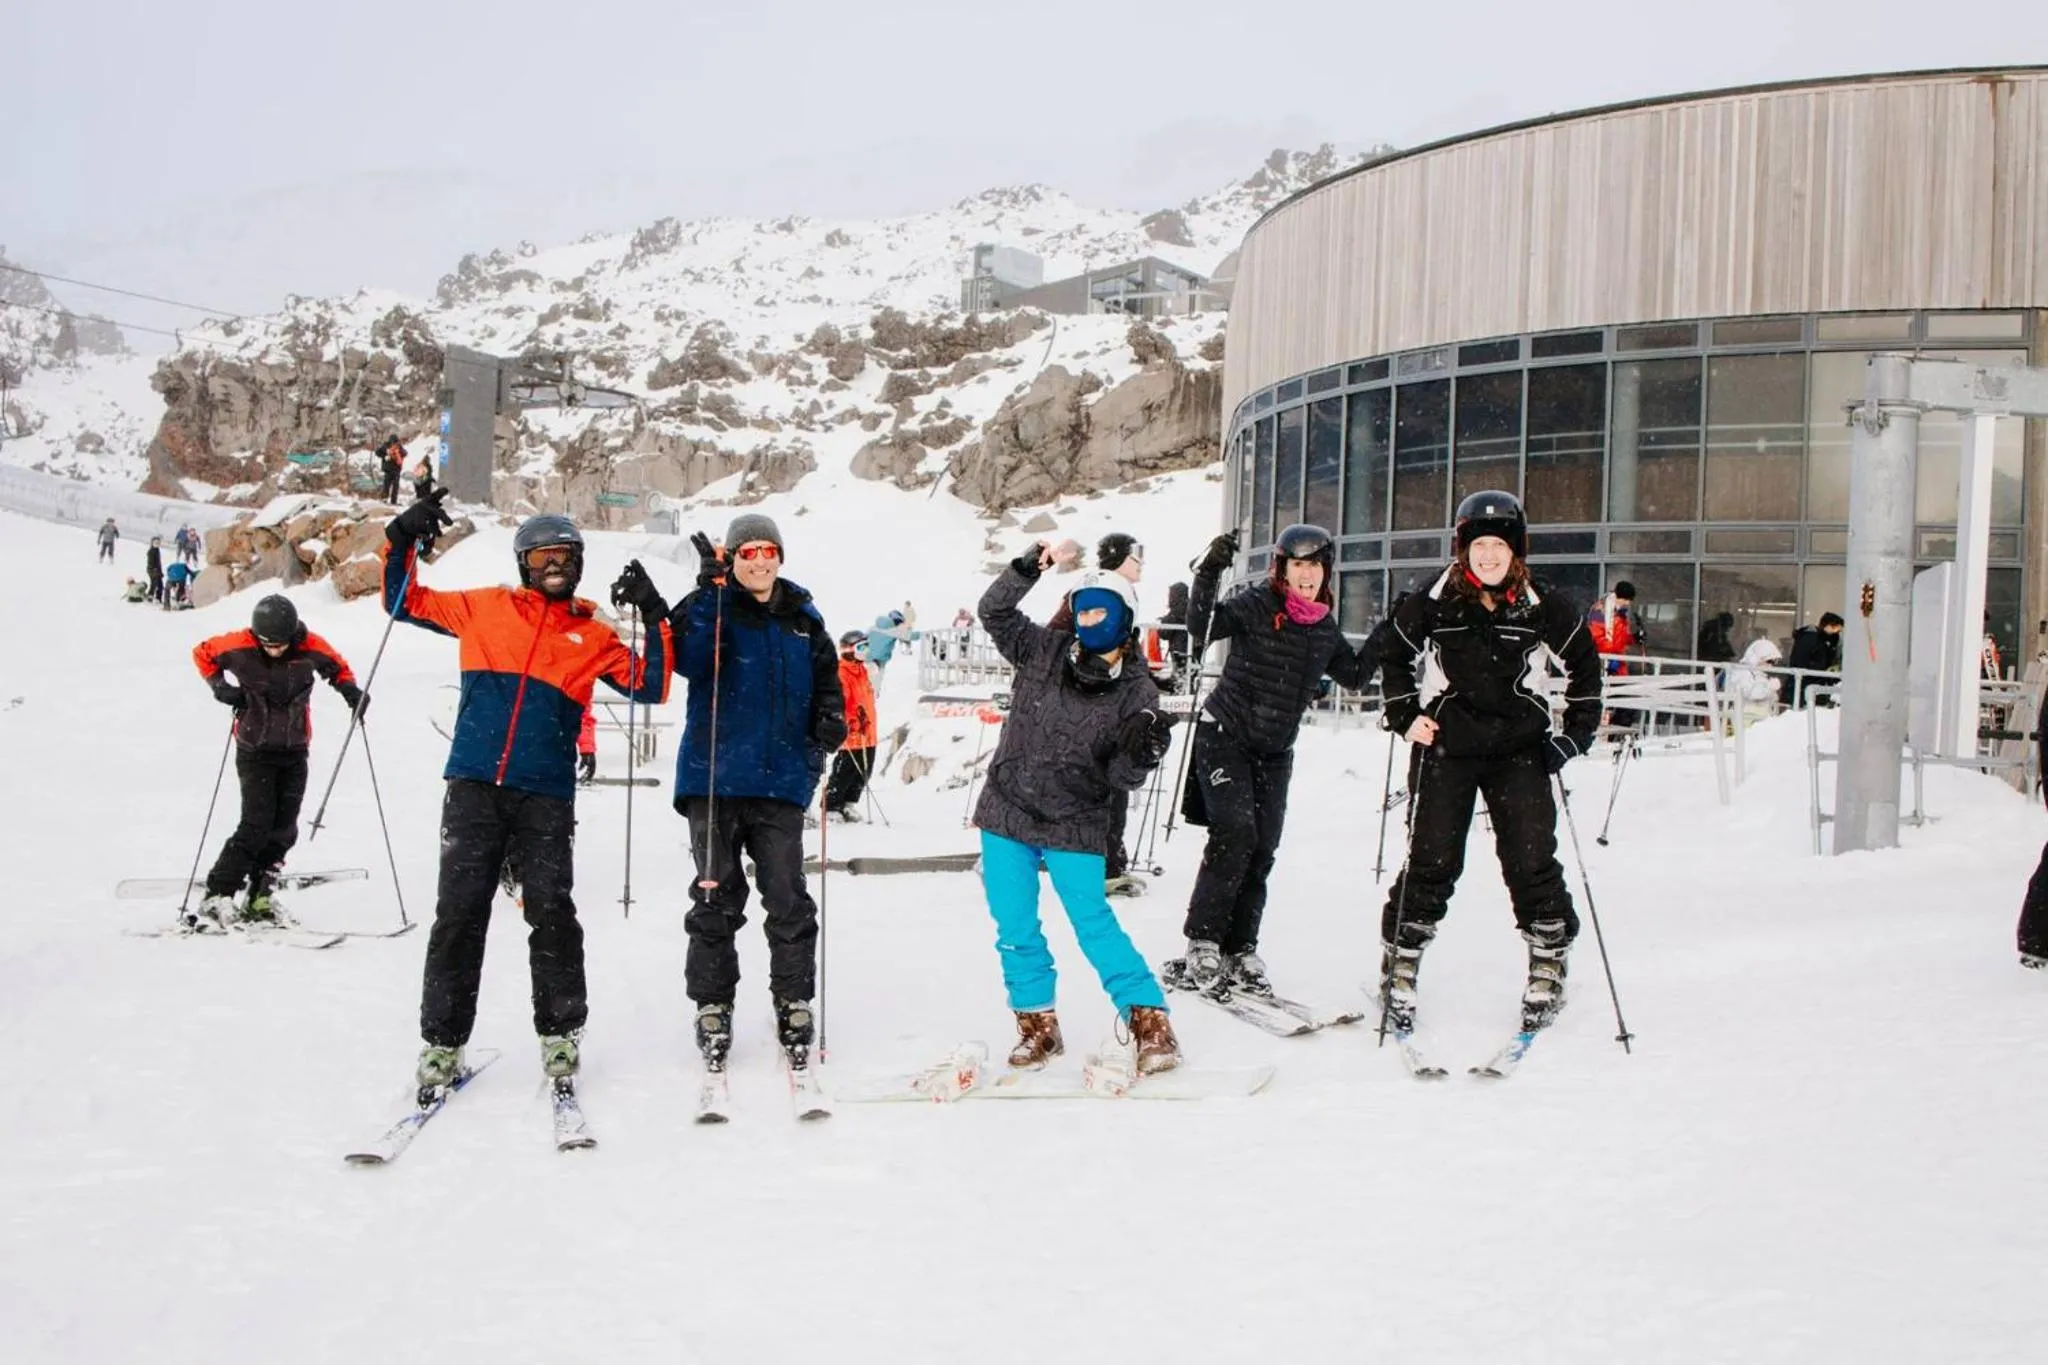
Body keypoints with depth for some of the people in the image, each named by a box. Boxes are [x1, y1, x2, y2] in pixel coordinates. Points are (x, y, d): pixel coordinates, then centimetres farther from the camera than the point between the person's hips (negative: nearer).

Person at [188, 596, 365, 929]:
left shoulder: (310, 647, -11)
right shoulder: (240, 646, -15)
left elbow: (338, 667, 8)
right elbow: (202, 653, 3)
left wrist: (351, 691, -10)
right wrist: (219, 686, -10)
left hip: (294, 751, 3)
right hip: (254, 751, -3)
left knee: (284, 829, 4)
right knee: (256, 825, -14)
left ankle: (259, 897, 16)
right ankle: (217, 897, -10)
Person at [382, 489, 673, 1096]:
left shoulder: (592, 635, 13)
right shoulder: (484, 609, 13)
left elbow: (649, 687, 7)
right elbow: (405, 603, 20)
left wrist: (655, 623, -4)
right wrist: (403, 541, 6)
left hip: (546, 795, 0)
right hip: (474, 786, 0)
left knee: (551, 913, -6)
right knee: (459, 914, 0)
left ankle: (560, 1035, 8)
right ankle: (442, 1042, 8)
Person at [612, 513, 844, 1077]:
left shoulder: (804, 620, 10)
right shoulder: (709, 609, 1)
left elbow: (826, 680, 20)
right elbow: (688, 659, -17)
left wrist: (830, 717, 1)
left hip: (780, 779, 2)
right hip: (715, 777, -2)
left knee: (788, 899, 0)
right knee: (716, 898, 4)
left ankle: (793, 1003, 12)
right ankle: (712, 1006, 15)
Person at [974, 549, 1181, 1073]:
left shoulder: (1137, 693, -7)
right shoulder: (1044, 651, -2)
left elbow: (1123, 777, -8)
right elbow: (995, 613, -2)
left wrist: (1142, 751, -30)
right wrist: (1026, 570, -16)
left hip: (1073, 828, -3)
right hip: (1007, 814, 3)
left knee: (1094, 924, -6)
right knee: (1015, 927, 6)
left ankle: (1150, 1023, 2)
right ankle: (1038, 1024, 21)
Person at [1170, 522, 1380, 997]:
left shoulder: (1325, 628, 7)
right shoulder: (1255, 604, -11)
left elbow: (1354, 675, 19)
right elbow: (1203, 625, -24)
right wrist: (1209, 571, -36)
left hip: (1275, 752, 6)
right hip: (1225, 737, -6)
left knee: (1262, 851, 4)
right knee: (1235, 833, -19)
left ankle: (1239, 952, 14)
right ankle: (1201, 947, -11)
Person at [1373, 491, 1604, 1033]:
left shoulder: (1542, 607, -2)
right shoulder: (1434, 604, -4)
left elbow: (1584, 662, 11)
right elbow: (1395, 656, 11)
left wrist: (1577, 731, 6)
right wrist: (1406, 715, 1)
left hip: (1519, 749, 1)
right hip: (1445, 746, -1)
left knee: (1532, 860, -3)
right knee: (1432, 863, -1)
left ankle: (1548, 968, 12)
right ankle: (1399, 969, 11)